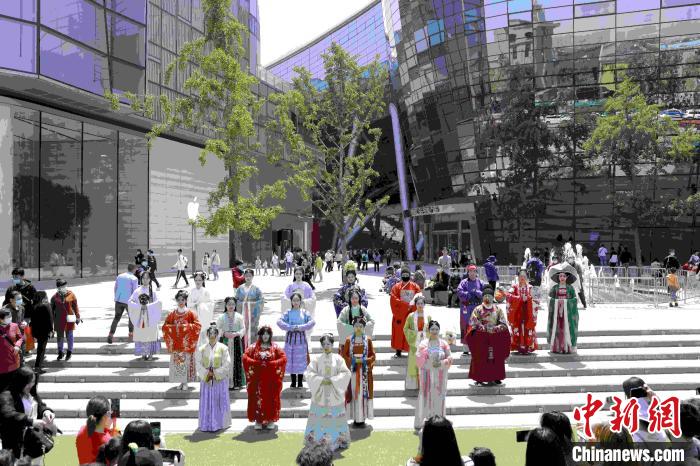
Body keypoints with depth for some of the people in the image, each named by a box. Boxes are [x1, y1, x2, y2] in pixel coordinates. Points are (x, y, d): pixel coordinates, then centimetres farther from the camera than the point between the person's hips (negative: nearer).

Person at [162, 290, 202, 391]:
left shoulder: (190, 313, 0)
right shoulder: (172, 314, 8)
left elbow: (197, 326, -6)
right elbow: (165, 326, 6)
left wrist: (186, 326, -16)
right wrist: (174, 327, -10)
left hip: (187, 343, -3)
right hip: (176, 343, 3)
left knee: (186, 361, -3)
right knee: (177, 361, 2)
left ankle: (186, 383, 7)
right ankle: (181, 382, 14)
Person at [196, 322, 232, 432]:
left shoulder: (223, 348, -3)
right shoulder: (202, 349, 3)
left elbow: (227, 364, -6)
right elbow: (198, 364, 0)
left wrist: (215, 373, -12)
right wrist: (207, 373, -12)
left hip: (220, 379, -1)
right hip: (206, 380, 2)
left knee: (220, 402, 2)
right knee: (206, 402, 5)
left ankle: (220, 423, 12)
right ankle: (207, 424, 14)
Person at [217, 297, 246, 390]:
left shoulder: (239, 316, 3)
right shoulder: (221, 317, 3)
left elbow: (243, 329, 2)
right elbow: (218, 329, 4)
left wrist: (236, 334, -14)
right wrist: (224, 333, -13)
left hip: (236, 341, 0)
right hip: (225, 341, 0)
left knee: (237, 361, 0)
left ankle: (236, 383, 7)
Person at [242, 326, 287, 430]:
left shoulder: (275, 347, 4)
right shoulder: (253, 347, 5)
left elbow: (284, 358, -4)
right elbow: (245, 357, -4)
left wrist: (271, 364, -15)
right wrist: (257, 363, -15)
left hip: (272, 378, 0)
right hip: (258, 378, 0)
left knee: (271, 398, 3)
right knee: (258, 398, 1)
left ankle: (270, 420, 13)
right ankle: (258, 420, 11)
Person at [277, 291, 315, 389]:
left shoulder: (304, 312, 4)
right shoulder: (288, 312, 3)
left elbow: (312, 321, -8)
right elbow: (279, 321, -10)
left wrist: (301, 327, -16)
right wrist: (291, 328, -18)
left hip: (301, 338, 0)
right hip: (290, 337, 0)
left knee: (301, 360, 1)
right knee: (291, 359, 3)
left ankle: (300, 382, 11)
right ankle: (293, 382, 14)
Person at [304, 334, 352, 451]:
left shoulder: (338, 358, 0)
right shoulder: (317, 359, 0)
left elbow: (346, 373, -6)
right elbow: (309, 373, -4)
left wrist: (332, 380, -15)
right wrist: (321, 380, -16)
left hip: (334, 394, 0)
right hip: (320, 393, 0)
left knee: (335, 418, 3)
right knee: (319, 417, 2)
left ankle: (337, 441, 14)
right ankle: (317, 440, 14)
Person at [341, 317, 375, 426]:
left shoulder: (368, 339, 2)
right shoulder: (349, 340, 2)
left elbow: (373, 355, 2)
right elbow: (343, 355, 1)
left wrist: (364, 361, -13)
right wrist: (353, 361, -13)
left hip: (365, 371, 0)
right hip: (353, 370, 0)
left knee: (364, 392, 1)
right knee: (353, 392, 1)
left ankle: (362, 417, 10)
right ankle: (356, 418, 9)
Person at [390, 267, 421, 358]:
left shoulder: (415, 287, 1)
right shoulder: (396, 287, -2)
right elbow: (393, 301, -6)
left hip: (411, 315, 1)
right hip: (399, 315, 0)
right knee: (399, 332, 4)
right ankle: (398, 351, 13)